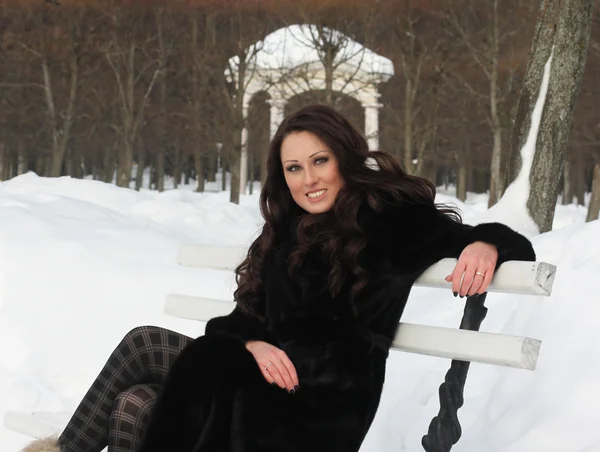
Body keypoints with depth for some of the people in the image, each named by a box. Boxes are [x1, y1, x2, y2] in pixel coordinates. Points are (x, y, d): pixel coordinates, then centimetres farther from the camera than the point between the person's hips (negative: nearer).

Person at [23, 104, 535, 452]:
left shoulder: (395, 219, -2)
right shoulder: (288, 228, 17)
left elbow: (516, 245, -1)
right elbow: (246, 314, 11)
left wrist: (485, 244, -26)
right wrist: (254, 345, -13)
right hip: (269, 383, 7)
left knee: (144, 345, -15)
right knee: (135, 406, -14)